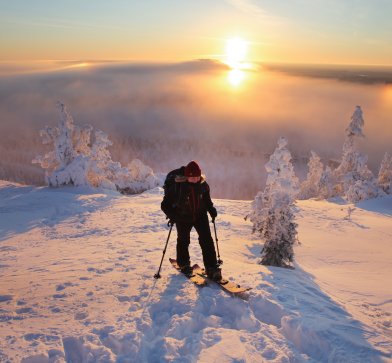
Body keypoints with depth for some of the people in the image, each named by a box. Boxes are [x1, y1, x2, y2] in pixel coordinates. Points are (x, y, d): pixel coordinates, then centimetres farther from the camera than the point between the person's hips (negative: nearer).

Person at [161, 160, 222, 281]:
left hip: (200, 215, 2)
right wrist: (171, 215, -27)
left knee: (207, 240, -6)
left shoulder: (203, 184, -8)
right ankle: (184, 264, 37)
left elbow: (207, 199, 11)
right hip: (183, 217, -2)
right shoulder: (177, 185, -21)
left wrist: (211, 209, -3)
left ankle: (212, 268, 1)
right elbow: (166, 204, -14)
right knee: (183, 240, 12)